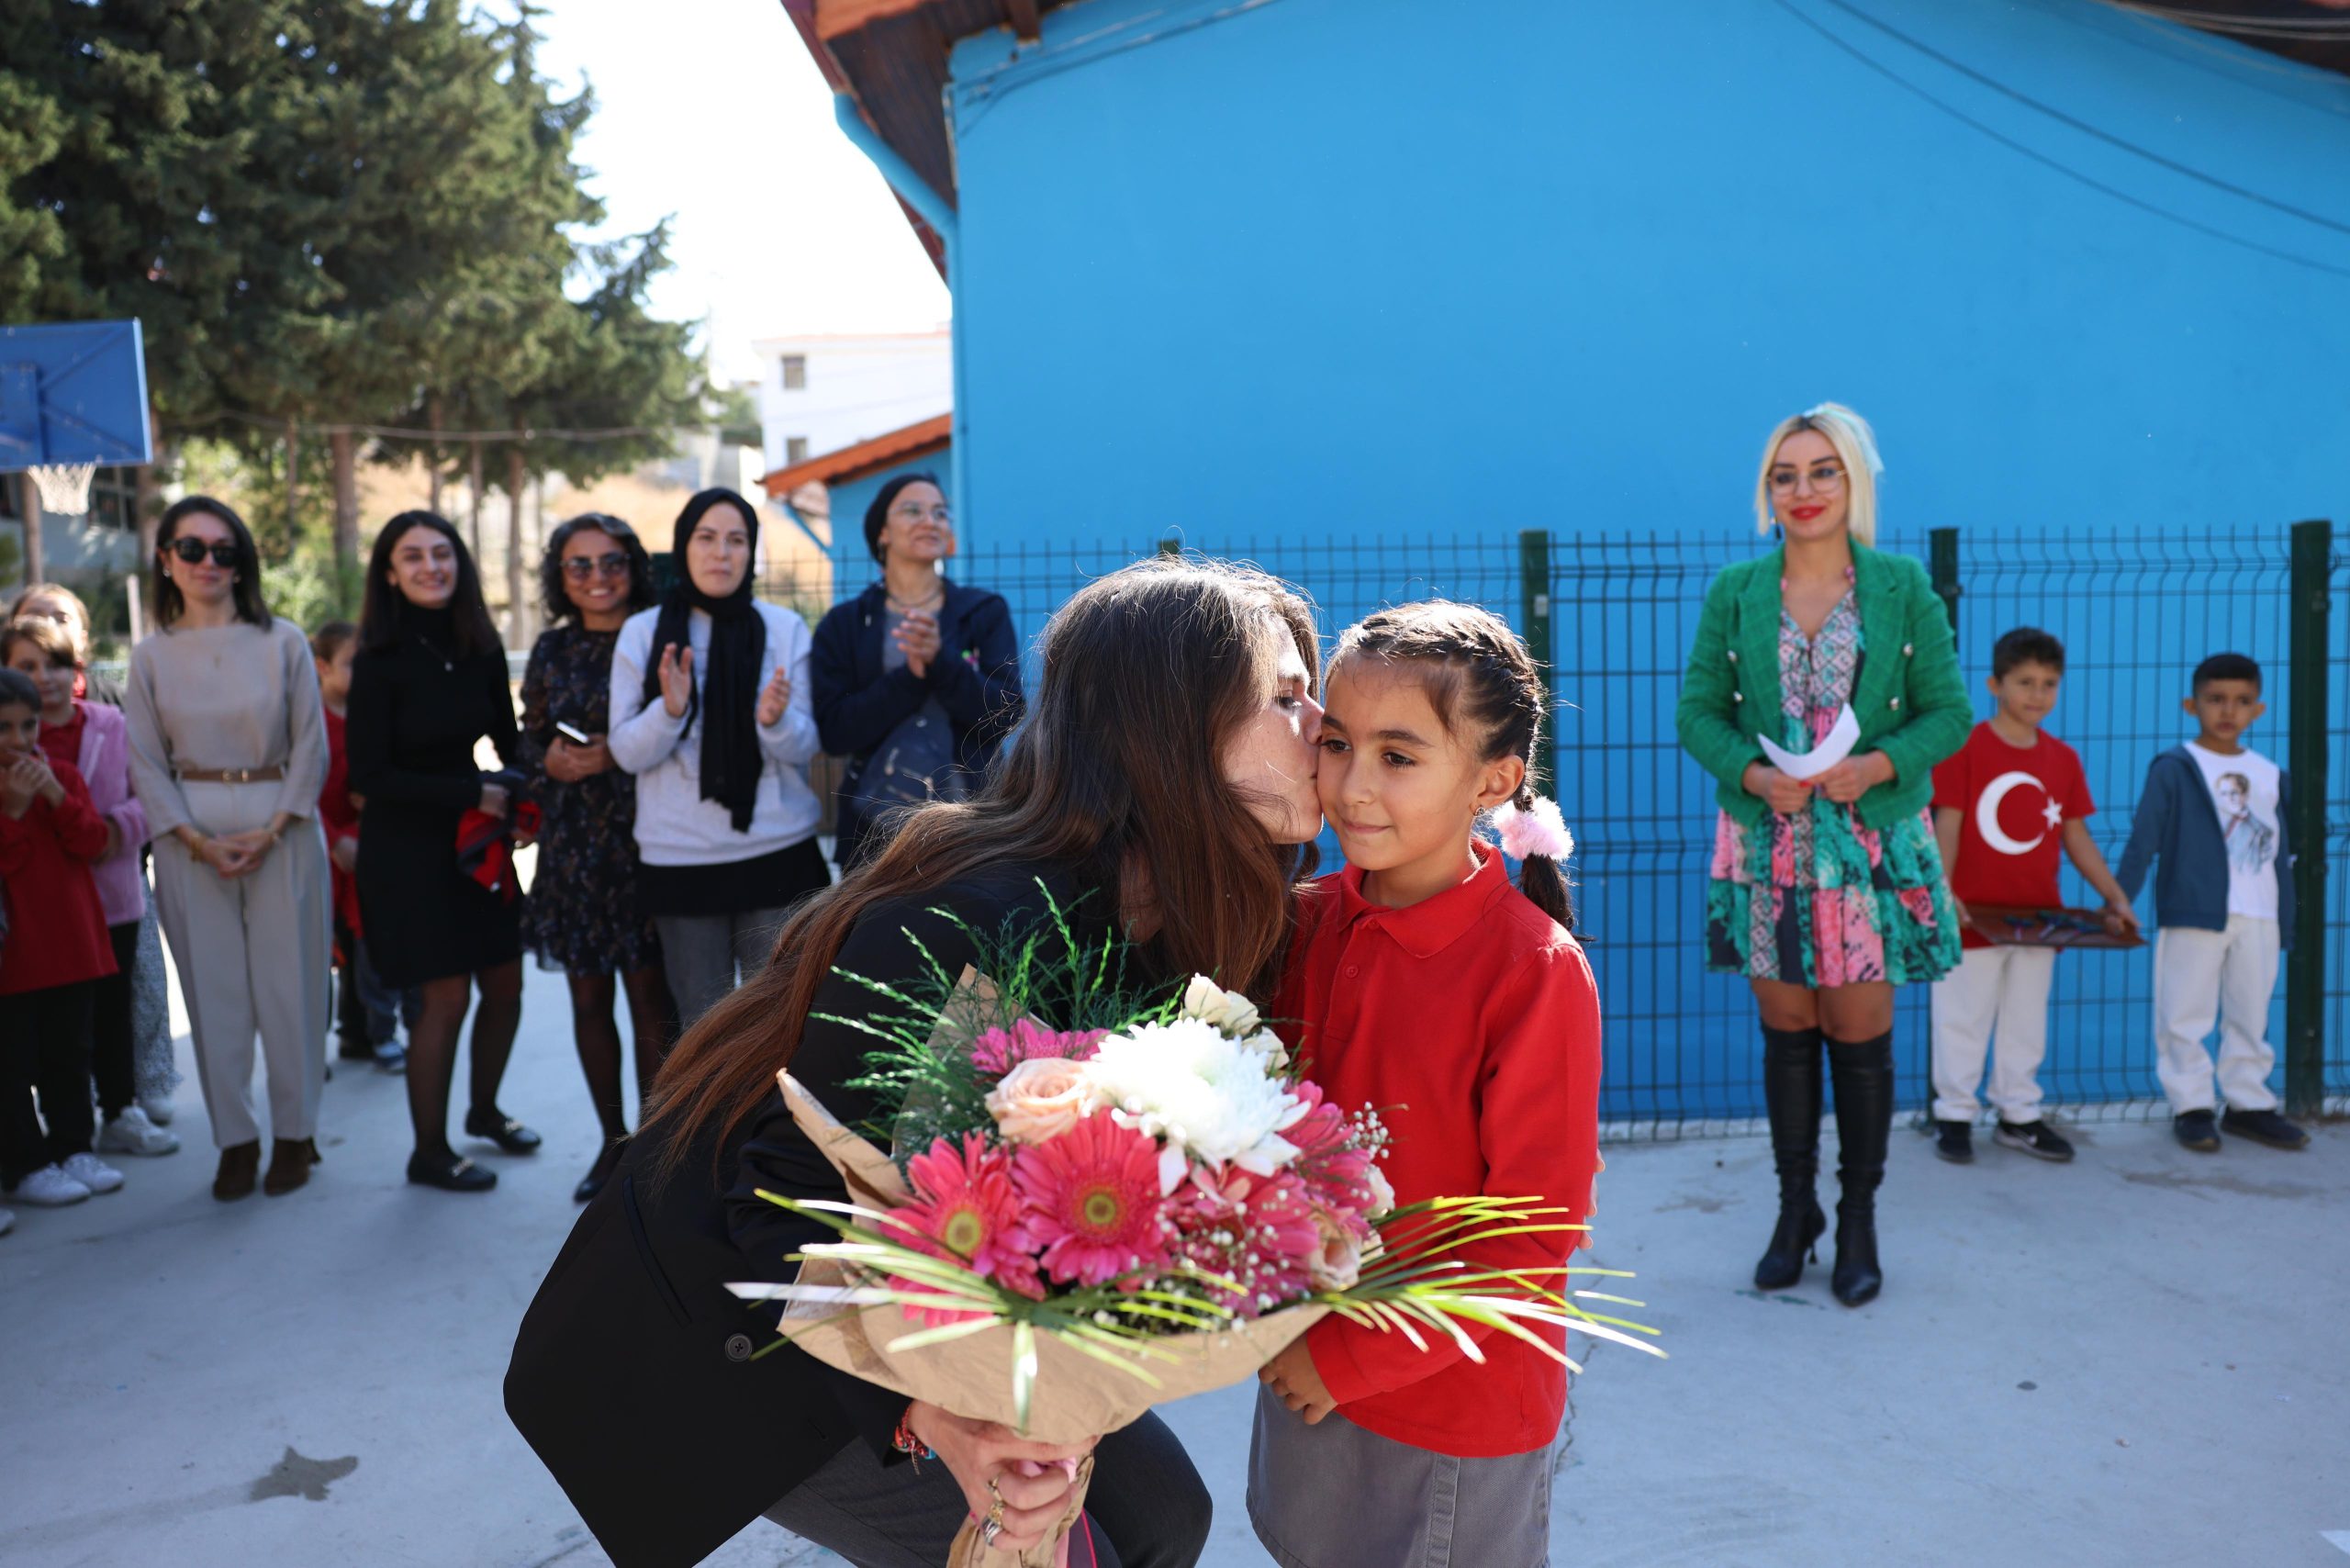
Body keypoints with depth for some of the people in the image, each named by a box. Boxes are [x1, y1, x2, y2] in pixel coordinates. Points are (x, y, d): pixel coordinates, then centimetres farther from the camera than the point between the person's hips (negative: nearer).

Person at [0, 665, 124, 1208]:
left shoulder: (63, 775, 7)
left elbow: (91, 843, -4)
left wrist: (56, 796, -16)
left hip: (70, 943, 5)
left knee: (69, 1055, 14)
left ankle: (73, 1149, 25)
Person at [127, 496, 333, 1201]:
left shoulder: (283, 642, 0)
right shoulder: (152, 655, 5)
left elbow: (312, 747, 0)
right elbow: (146, 764, 4)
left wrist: (270, 831, -9)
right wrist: (197, 840, -8)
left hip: (282, 832, -1)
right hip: (191, 838, 1)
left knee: (289, 982, 1)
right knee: (214, 988, 4)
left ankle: (294, 1133, 14)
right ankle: (236, 1138, 14)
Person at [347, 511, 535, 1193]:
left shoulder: (481, 649, 0)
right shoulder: (381, 662, -13)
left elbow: (507, 739, 11)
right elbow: (369, 776, -14)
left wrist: (522, 793, -8)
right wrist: (474, 793, -17)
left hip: (474, 837, 5)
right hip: (406, 848, -5)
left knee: (505, 984, 9)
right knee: (446, 996, -3)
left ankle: (484, 1110, 35)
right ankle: (429, 1152, 15)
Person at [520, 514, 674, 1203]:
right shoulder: (552, 649, 11)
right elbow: (528, 737, 15)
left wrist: (617, 754, -17)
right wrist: (550, 762, -6)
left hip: (641, 836, -5)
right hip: (572, 841, 5)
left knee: (649, 997, -3)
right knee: (588, 996, 10)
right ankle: (613, 1141, 23)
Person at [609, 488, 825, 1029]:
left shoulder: (785, 628, 2)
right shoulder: (643, 632, 2)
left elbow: (806, 747, -1)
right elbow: (627, 752, -1)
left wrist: (776, 719, -22)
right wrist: (669, 708, -20)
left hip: (777, 855, 0)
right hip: (679, 860, 0)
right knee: (702, 1025, 9)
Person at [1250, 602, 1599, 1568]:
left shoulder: (1536, 970, -21)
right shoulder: (1311, 919, -5)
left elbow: (1534, 1240, -17)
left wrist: (1354, 1355, -16)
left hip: (1455, 1412, -5)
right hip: (1306, 1377, 5)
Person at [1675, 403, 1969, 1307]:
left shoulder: (1903, 588, 1)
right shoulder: (1734, 592, 3)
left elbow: (1949, 709, 3)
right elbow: (1699, 712, 3)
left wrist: (1878, 765, -15)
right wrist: (1754, 775, -14)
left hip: (1874, 844, -1)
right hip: (1767, 845, 1)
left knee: (1860, 1033, 3)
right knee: (1785, 1029, 9)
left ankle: (1859, 1219, 20)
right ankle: (1795, 1209, 25)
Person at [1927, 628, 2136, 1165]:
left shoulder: (2063, 759, 7)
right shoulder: (1965, 748, -8)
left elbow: (2076, 836, 11)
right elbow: (1946, 826, -11)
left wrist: (2115, 896, 5)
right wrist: (1942, 892, -21)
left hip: (2038, 917, 5)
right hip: (1975, 917, -5)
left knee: (2027, 1022, 13)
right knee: (1963, 1020, 5)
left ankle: (2019, 1114, 25)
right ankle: (1954, 1115, 15)